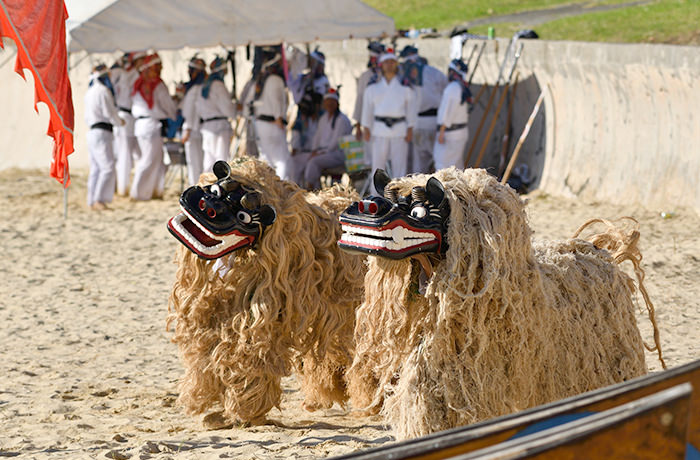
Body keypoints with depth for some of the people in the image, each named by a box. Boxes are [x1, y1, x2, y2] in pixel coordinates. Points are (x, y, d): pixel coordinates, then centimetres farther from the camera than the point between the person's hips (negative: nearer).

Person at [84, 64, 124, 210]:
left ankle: (92, 201, 10)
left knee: (96, 168, 11)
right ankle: (99, 200, -18)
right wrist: (120, 122, 8)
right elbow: (109, 113, -12)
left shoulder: (89, 92, 17)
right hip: (102, 132, -9)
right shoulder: (103, 91, -11)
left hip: (92, 131, 9)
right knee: (107, 167, -11)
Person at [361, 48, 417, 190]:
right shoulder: (373, 87, 10)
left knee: (400, 165, -3)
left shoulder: (405, 86, 6)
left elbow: (411, 109, 5)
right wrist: (366, 129, 3)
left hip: (400, 130, -1)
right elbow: (367, 109, 10)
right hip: (380, 129, 1)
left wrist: (410, 129, -2)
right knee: (377, 164, 0)